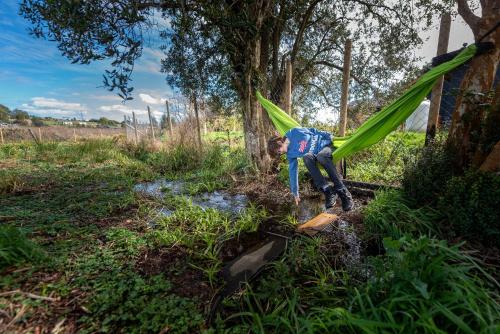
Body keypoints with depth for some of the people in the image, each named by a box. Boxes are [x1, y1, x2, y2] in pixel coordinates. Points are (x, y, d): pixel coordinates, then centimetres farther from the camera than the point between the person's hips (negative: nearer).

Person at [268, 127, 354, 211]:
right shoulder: (290, 154, -5)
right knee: (307, 157, -32)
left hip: (325, 145, -3)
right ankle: (329, 192, -34)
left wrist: (329, 138, -2)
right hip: (314, 155, 3)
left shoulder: (295, 132, -17)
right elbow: (293, 172, -1)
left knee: (321, 156, -38)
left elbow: (313, 131, -6)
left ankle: (343, 192, -31)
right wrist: (295, 193, 2)